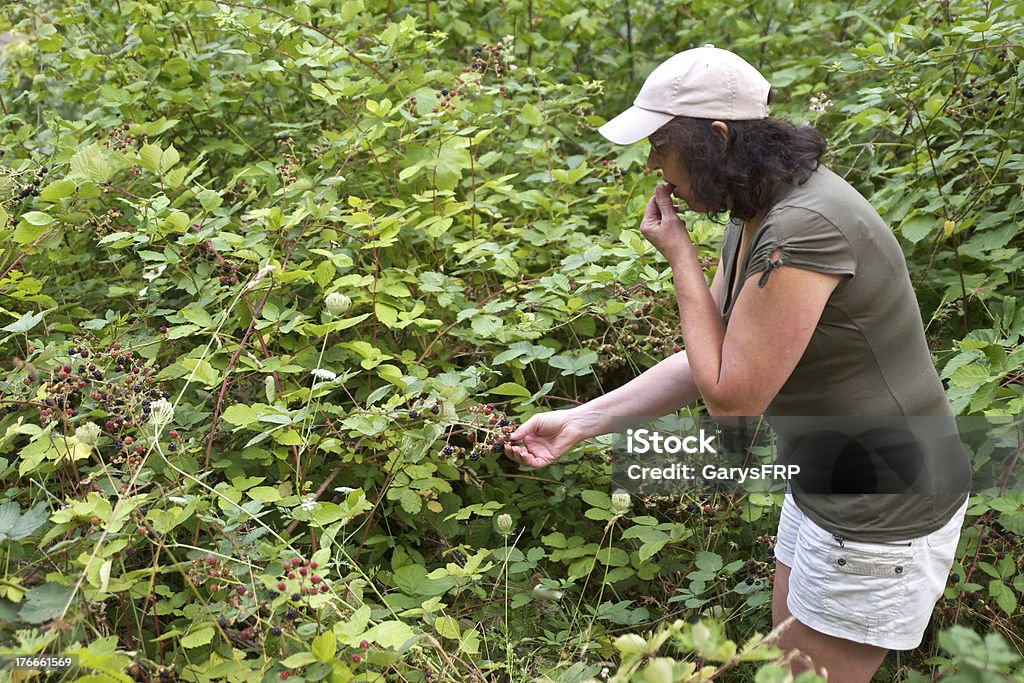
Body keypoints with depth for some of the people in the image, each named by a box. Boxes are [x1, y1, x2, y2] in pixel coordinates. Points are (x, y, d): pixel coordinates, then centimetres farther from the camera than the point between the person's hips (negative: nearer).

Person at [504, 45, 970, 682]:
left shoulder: (806, 226, -29)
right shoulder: (754, 216, 1)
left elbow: (733, 396, -24)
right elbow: (711, 362, 6)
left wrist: (681, 256, -17)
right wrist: (577, 423, 2)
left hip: (884, 511, -9)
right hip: (824, 482, 9)